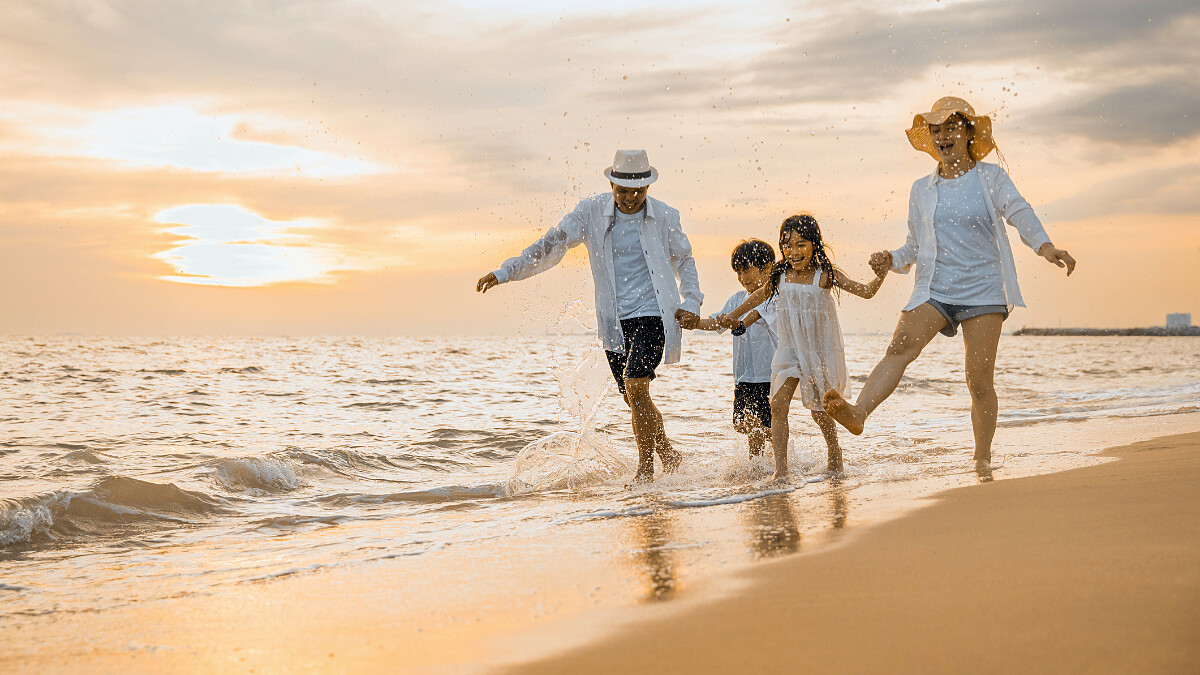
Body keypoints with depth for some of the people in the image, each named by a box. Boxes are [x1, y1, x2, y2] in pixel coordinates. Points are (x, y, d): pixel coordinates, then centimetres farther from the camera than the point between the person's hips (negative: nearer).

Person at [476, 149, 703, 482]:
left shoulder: (665, 217, -1)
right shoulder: (592, 212, -1)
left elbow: (684, 259, 14)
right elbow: (552, 244, 0)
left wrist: (691, 302, 2)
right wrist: (506, 271, -8)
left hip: (653, 316, -3)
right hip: (614, 321, 3)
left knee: (635, 385, -19)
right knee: (635, 400, 7)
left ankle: (645, 465, -3)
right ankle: (668, 455, 30)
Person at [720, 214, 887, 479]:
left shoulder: (825, 276, -13)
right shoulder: (780, 276, -2)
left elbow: (865, 291, -16)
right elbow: (762, 294, 19)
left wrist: (880, 276, -34)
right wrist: (734, 315, 27)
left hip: (820, 351, -3)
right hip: (789, 350, 3)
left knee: (819, 412, 8)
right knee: (778, 405, -13)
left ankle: (835, 451, 38)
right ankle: (780, 469, -10)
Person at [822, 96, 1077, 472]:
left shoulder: (991, 178, 6)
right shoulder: (922, 190, 16)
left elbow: (1019, 212, -12)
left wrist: (1044, 245, -31)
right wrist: (893, 260, -1)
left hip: (983, 290, -2)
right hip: (934, 289, 2)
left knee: (979, 379, -4)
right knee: (901, 346, -23)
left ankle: (983, 458, 9)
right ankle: (858, 413, -39)